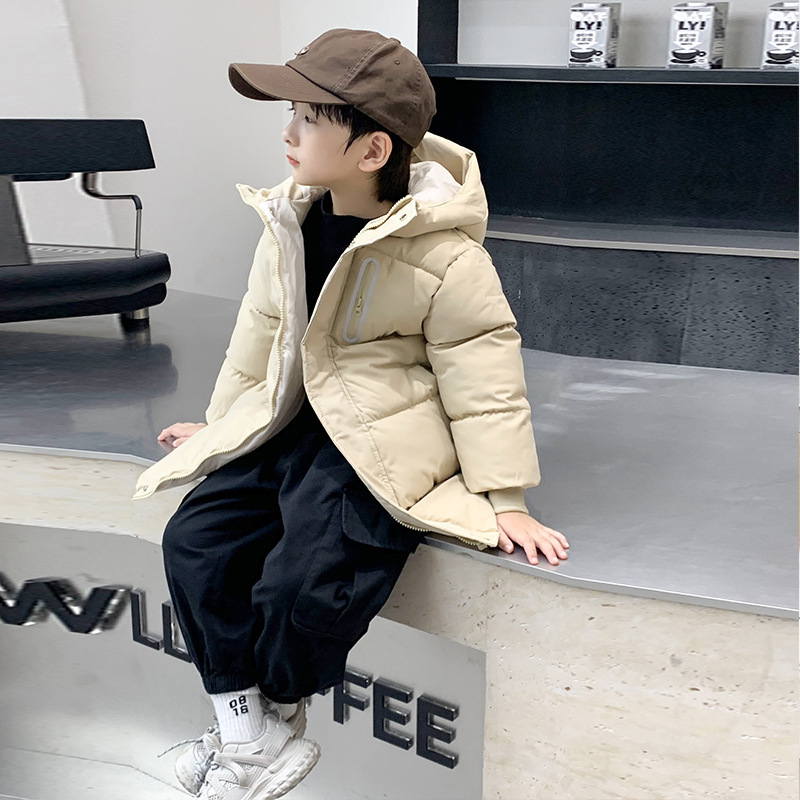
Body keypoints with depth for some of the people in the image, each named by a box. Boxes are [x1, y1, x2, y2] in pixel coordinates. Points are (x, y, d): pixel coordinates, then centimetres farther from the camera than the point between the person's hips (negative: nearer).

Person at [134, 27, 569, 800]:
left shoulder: (444, 257, -17)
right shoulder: (289, 223, 3)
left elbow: (484, 377, -12)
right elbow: (261, 331, 15)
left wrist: (504, 498, -12)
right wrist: (218, 421, 23)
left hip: (382, 445, -7)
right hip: (293, 421, 7)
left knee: (302, 586, -20)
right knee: (194, 540, -4)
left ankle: (275, 713, 15)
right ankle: (249, 733, 7)